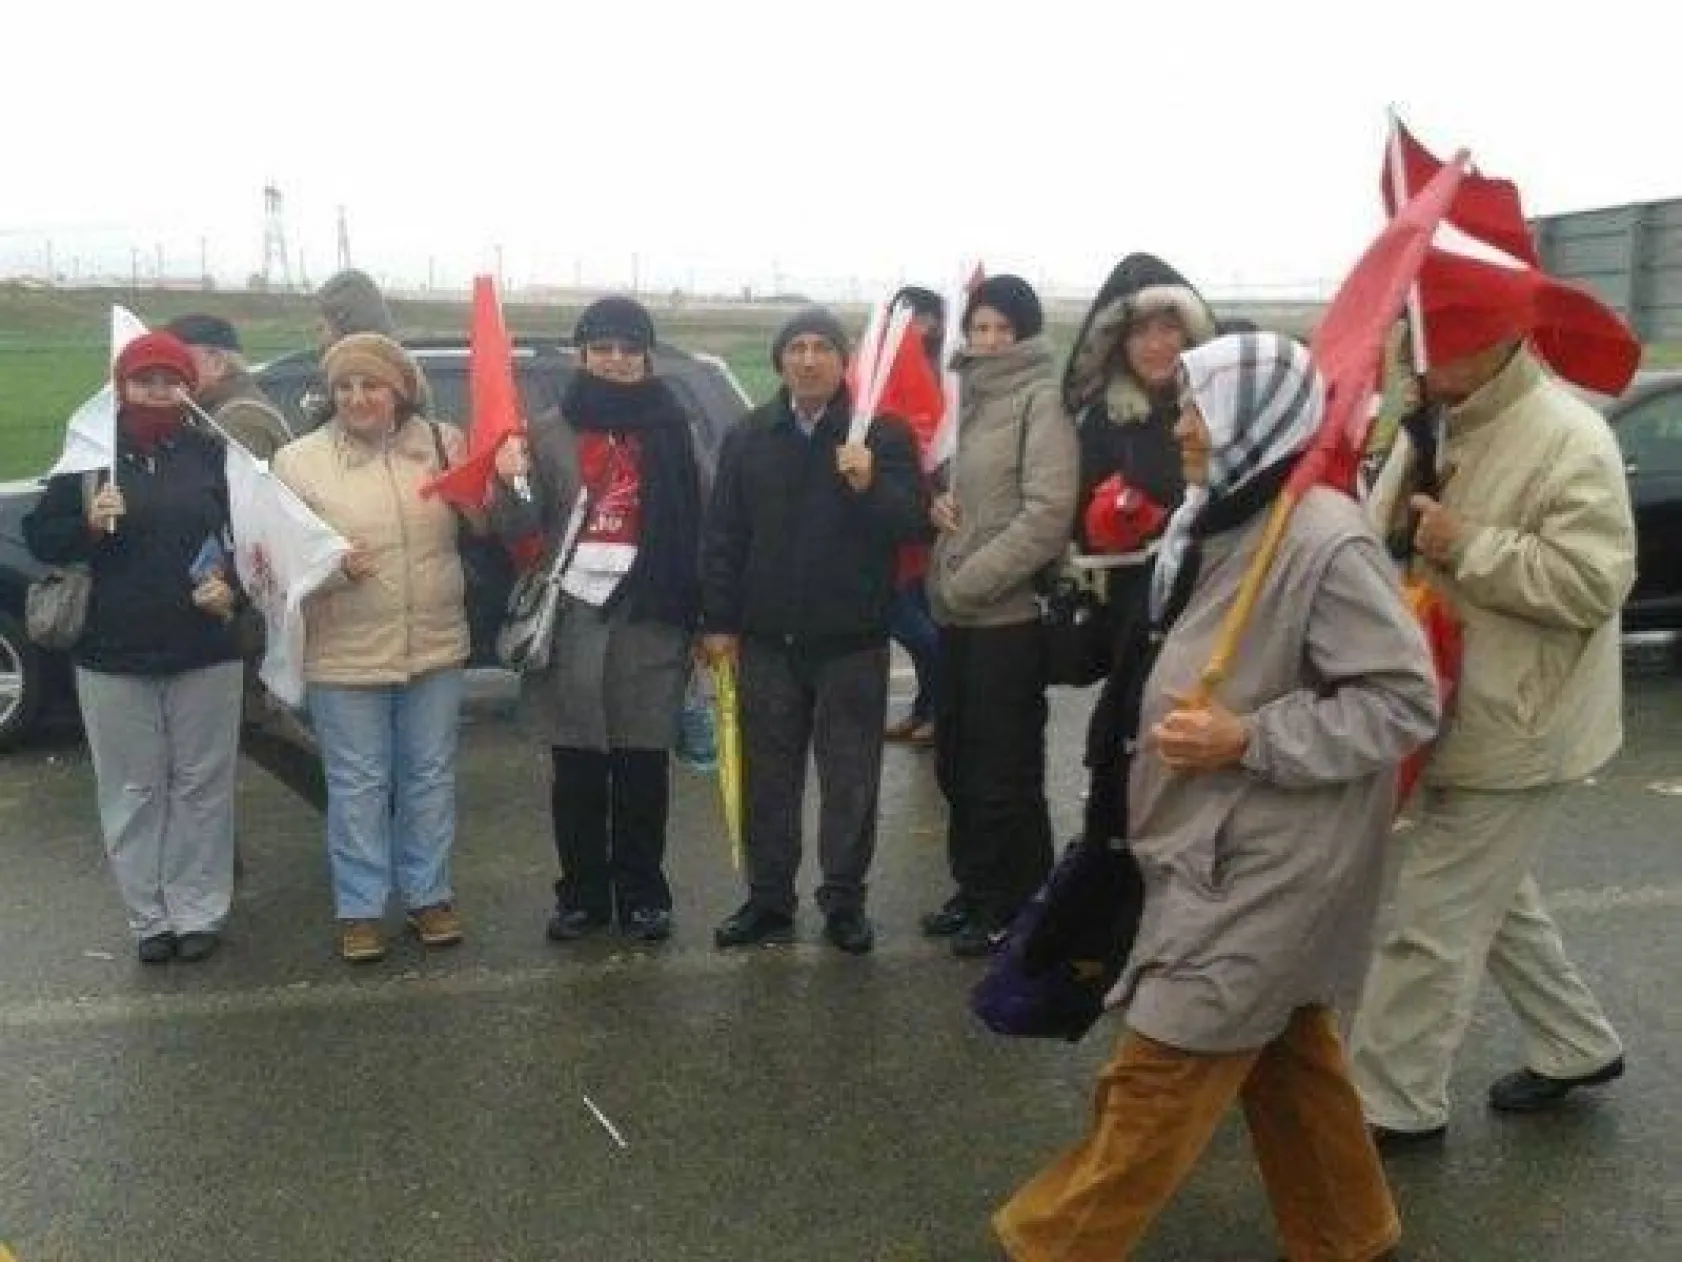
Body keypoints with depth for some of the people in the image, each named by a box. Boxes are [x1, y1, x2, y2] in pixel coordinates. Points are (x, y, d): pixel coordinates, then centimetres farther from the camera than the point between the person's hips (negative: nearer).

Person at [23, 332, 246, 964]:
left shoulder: (213, 455, 2)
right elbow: (39, 537, 4)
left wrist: (233, 588, -12)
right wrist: (88, 524, -15)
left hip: (204, 653, 0)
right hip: (112, 655, 0)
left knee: (201, 787, 6)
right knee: (132, 792, 7)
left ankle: (199, 913, 17)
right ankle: (150, 918, 18)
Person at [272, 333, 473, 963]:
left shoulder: (444, 442, 2)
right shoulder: (299, 459, -3)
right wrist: (329, 565, -21)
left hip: (435, 648, 2)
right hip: (345, 655, -2)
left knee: (430, 776, 13)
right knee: (358, 784, 6)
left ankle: (428, 895, 29)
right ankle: (360, 909, 21)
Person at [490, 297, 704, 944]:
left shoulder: (672, 427, 4)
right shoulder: (552, 431, 7)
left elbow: (698, 525, 1)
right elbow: (520, 528, 4)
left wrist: (701, 616, -4)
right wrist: (512, 485, -17)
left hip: (649, 619, -1)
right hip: (571, 617, 1)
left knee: (644, 766, 5)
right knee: (576, 768, 7)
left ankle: (642, 892, 18)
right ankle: (581, 892, 20)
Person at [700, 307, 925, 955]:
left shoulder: (883, 433, -2)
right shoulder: (749, 437, 6)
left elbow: (911, 522, -9)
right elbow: (723, 535, 6)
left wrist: (869, 485, -27)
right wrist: (718, 621, 2)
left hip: (852, 640, -2)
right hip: (767, 639, 3)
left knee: (850, 778, 5)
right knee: (768, 776, 11)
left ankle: (844, 899, 18)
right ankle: (768, 898, 22)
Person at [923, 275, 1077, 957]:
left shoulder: (1042, 400, -11)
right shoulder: (972, 396, 15)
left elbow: (1047, 514, -19)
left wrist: (969, 580, -17)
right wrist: (939, 501, 2)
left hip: (1009, 614, -8)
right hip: (959, 613, 8)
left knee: (1003, 771, 1)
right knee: (956, 760, 16)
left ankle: (1014, 906, 15)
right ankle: (975, 888, 31)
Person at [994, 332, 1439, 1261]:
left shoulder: (1324, 539, -21)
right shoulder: (1222, 521, 7)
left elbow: (1404, 700, -19)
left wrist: (1247, 740, -23)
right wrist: (1177, 722, 8)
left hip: (1270, 859, -9)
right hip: (1226, 844, 9)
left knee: (1164, 1066, 0)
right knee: (1286, 1052, 20)